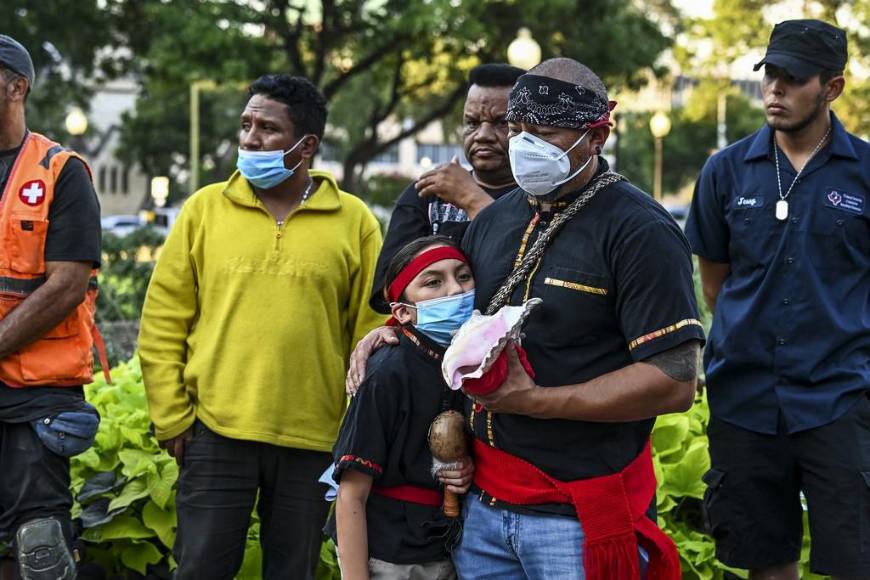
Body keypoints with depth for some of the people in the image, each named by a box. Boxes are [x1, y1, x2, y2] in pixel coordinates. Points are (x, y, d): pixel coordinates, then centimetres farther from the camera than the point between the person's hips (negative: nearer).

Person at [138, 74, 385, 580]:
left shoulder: (354, 221, 2)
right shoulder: (205, 208, 5)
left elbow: (371, 332, 3)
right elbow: (163, 322, 5)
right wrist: (172, 419, 0)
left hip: (312, 442, 0)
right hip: (216, 434, 0)